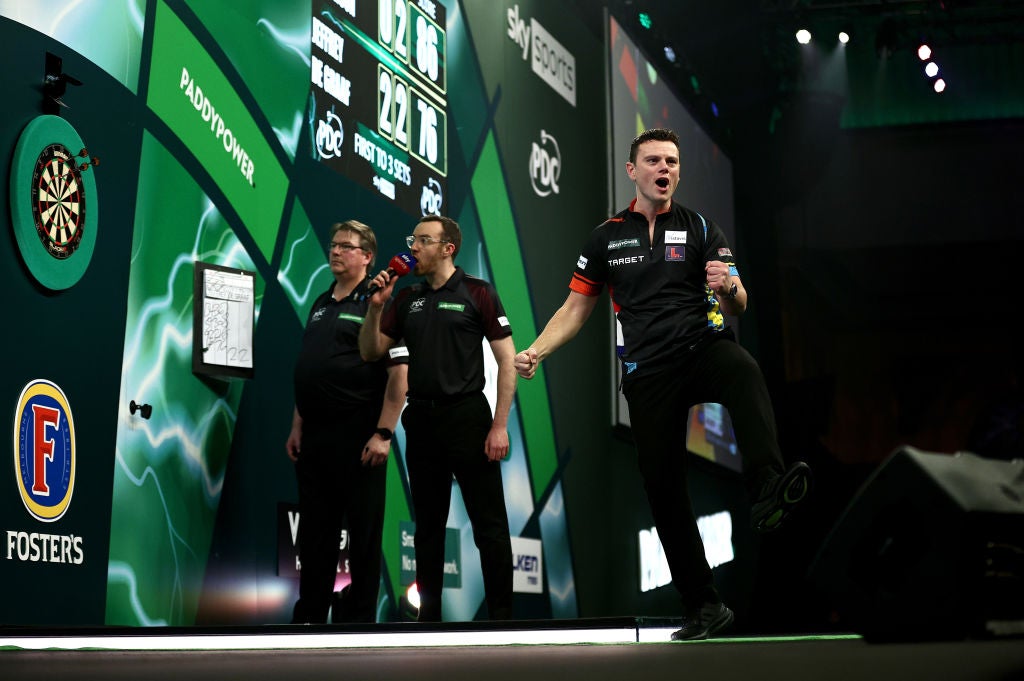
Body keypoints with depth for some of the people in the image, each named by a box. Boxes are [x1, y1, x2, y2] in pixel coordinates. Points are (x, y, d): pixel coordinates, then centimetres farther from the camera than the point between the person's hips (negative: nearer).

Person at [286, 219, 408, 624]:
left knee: (363, 533, 1)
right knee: (314, 531, 11)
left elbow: (399, 373, -13)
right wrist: (297, 426, 14)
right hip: (315, 436, 8)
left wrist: (383, 434, -18)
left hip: (358, 436, -7)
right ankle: (309, 617, 19)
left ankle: (357, 618, 8)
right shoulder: (321, 305, 17)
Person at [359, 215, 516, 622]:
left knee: (489, 523, -2)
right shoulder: (407, 299, 12)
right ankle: (428, 615, 20)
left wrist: (500, 425, -13)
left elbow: (507, 361, -7)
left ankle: (501, 614, 4)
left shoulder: (478, 293, -3)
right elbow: (371, 352, 11)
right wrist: (375, 306, -4)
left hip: (467, 416, -5)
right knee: (428, 524, 12)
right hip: (421, 420, 5)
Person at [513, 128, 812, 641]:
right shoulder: (606, 238, 12)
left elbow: (738, 306, 4)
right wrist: (535, 351, -2)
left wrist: (729, 288, -21)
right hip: (648, 370, 2)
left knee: (746, 374, -37)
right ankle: (703, 607, 8)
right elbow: (575, 309, 15)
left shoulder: (700, 229, 8)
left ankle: (768, 491, -58)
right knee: (662, 485, -1)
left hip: (704, 346, -1)